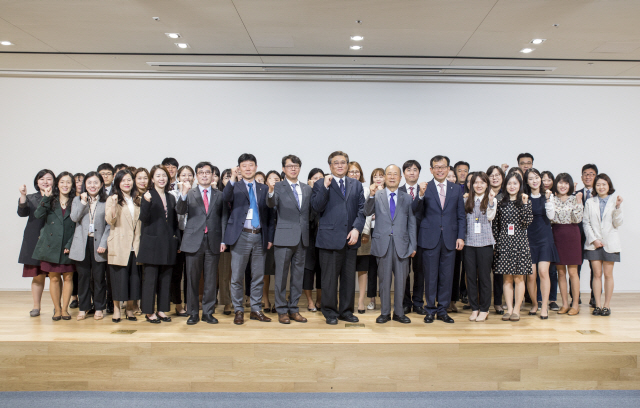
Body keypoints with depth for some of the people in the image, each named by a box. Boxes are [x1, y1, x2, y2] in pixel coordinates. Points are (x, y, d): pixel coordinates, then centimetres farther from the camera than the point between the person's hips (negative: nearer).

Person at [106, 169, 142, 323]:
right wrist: (114, 204, -22)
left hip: (135, 246, 3)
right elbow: (110, 220, -10)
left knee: (134, 278, 5)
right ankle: (116, 310, 13)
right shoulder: (112, 199, 4)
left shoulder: (138, 200, 16)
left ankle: (130, 308, 18)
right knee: (119, 278, 0)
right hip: (119, 247, -3)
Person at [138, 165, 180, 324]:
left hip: (168, 244, 5)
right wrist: (146, 203, -28)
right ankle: (149, 311, 10)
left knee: (166, 279, 9)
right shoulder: (148, 196, -2)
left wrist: (177, 241, 11)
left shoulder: (171, 198, 14)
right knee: (151, 278, 0)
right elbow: (143, 218, -12)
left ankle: (162, 310, 19)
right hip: (152, 243, -5)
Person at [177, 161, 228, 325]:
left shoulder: (219, 195, 11)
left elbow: (224, 218, 8)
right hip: (194, 241, -1)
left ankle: (208, 312, 15)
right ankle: (193, 313, 15)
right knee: (192, 279, 4)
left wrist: (223, 240, -1)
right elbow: (180, 211, -8)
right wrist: (184, 193, -24)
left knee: (211, 279, 5)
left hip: (213, 242, 1)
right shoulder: (189, 194, 8)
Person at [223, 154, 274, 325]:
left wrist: (270, 237, 5)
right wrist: (233, 179, -33)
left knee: (258, 276, 9)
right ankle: (238, 311, 16)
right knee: (237, 277, 3)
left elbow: (269, 214, 11)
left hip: (259, 236, 3)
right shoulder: (235, 186, 3)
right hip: (241, 236, -3)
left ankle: (256, 310, 21)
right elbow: (226, 198, -19)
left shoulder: (264, 189, 11)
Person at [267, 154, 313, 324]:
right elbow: (271, 204, -19)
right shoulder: (278, 187, -2)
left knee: (298, 275, 10)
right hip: (284, 237, -5)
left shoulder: (307, 189, 13)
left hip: (302, 238, 5)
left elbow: (311, 209, 11)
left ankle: (294, 309, 21)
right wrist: (270, 190, -40)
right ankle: (282, 310, 13)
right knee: (281, 275, 2)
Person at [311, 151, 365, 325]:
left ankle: (346, 311, 21)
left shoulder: (357, 185, 15)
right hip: (330, 237, -3)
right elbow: (317, 207, -7)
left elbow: (362, 210, 8)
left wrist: (356, 228, -6)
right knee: (329, 277, 3)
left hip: (350, 239, 4)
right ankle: (330, 312, 14)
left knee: (349, 277, 9)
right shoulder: (321, 184, 5)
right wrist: (325, 187, -15)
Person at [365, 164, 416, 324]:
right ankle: (385, 312, 18)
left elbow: (411, 223, 9)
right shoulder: (377, 196, 5)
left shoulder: (407, 198, 10)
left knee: (401, 280, 7)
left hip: (401, 244, 1)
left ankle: (399, 312, 20)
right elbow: (367, 212, -10)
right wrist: (371, 195, -25)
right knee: (384, 280, 7)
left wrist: (413, 245, 4)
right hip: (383, 243, -1)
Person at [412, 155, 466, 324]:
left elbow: (461, 216, 9)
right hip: (430, 238, -2)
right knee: (430, 276, 5)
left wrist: (461, 236, -1)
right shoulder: (425, 188, 2)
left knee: (447, 276, 8)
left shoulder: (456, 189, 9)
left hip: (450, 239, 2)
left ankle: (442, 310, 20)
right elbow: (415, 210, -8)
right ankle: (430, 310, 18)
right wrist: (421, 195, -25)